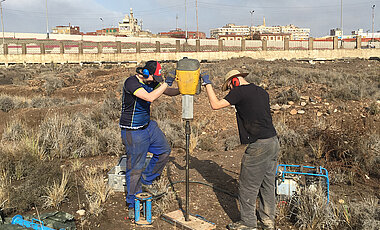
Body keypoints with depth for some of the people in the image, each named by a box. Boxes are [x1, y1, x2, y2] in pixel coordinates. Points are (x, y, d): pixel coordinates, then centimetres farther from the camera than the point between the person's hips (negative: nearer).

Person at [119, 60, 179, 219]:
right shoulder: (131, 82, -23)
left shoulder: (151, 82, 2)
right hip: (133, 132, -8)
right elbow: (150, 97, -35)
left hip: (148, 126, 9)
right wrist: (165, 83, -27)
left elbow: (169, 92, 9)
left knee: (164, 151, 16)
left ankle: (146, 181, 33)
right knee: (135, 167, 0)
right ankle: (132, 204, 17)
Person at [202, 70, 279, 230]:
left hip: (259, 145, -9)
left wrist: (207, 84, 2)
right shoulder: (262, 92, 15)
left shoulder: (240, 91, -9)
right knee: (267, 184, 19)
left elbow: (216, 105, -8)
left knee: (248, 187, 4)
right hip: (274, 142, 9)